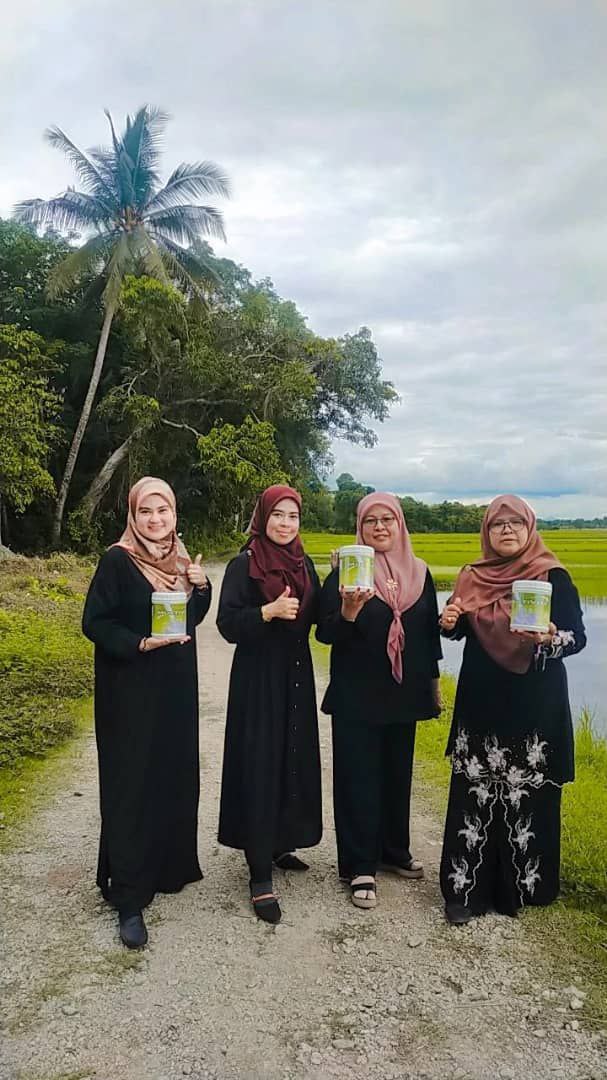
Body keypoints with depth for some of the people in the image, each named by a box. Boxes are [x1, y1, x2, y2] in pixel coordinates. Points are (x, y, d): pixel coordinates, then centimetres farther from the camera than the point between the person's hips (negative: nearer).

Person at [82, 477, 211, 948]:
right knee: (132, 786, -2)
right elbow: (94, 622, -13)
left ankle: (170, 865, 33)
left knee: (176, 777, 14)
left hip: (177, 688, 6)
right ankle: (128, 897, 8)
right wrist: (140, 644, -25)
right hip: (131, 691, -6)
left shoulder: (179, 558, 6)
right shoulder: (117, 561, -12)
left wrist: (201, 587, -6)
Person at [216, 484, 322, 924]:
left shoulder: (304, 564, 9)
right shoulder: (243, 566, -8)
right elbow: (228, 625, -14)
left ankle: (280, 845, 33)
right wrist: (269, 611, -27)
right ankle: (260, 877, 4)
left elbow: (316, 617, 9)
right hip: (258, 681, -6)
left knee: (295, 764, 13)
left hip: (297, 678, 6)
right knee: (259, 769, -4)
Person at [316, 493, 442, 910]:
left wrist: (434, 682, 15)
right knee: (358, 777, 1)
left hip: (404, 693, 4)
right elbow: (325, 633, -12)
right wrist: (348, 611, -31)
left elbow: (429, 633, 13)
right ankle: (360, 867, 12)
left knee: (397, 773, 16)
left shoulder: (420, 573, 5)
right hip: (357, 695, -4)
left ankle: (394, 851, 34)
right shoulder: (346, 571, -8)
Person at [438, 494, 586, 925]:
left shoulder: (554, 578, -6)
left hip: (534, 706, -3)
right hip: (480, 703, 3)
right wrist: (449, 622, -7)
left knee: (526, 796, 3)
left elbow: (578, 637, -8)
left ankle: (519, 885, 21)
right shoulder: (472, 578, 5)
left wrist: (551, 638, -29)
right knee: (474, 796, 4)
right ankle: (466, 887, 15)